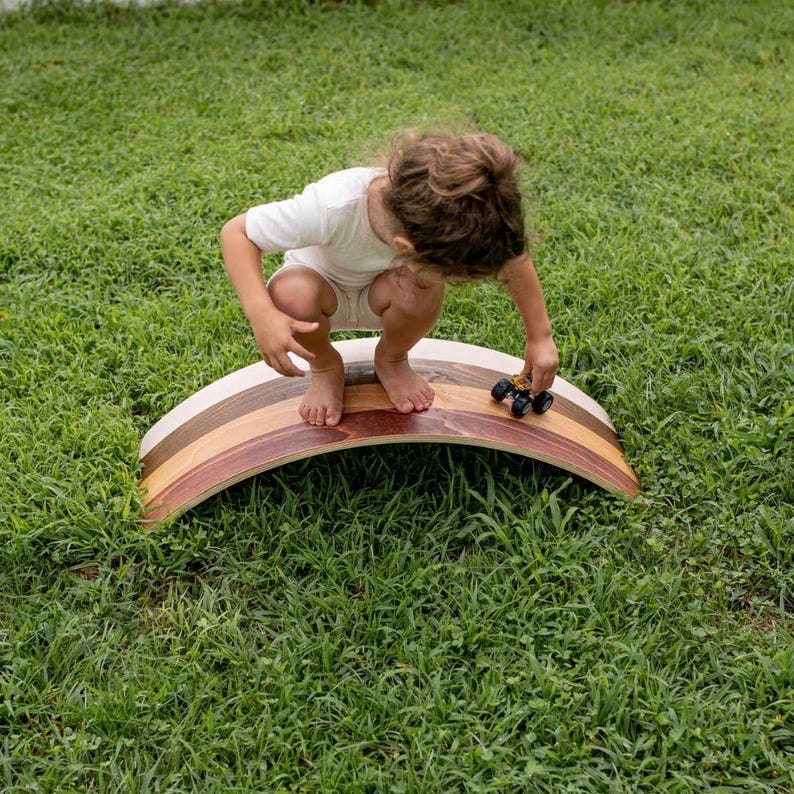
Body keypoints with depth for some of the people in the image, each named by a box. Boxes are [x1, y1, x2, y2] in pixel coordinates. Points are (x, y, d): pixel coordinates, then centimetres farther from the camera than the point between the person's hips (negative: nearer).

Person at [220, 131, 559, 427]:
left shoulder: (454, 217, -33)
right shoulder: (334, 207, -43)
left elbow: (512, 259, -14)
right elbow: (236, 232, -34)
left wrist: (540, 337, -9)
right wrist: (262, 315, -48)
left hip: (382, 294, 2)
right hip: (323, 287, -2)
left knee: (423, 289, -33)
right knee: (291, 294, -37)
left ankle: (392, 361, 3)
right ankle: (325, 367, -1)